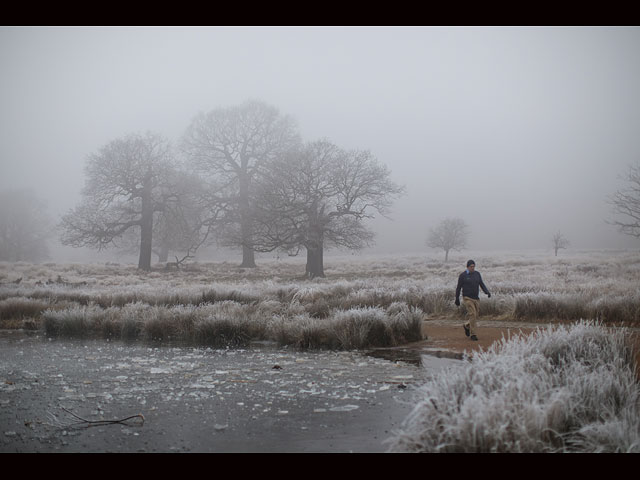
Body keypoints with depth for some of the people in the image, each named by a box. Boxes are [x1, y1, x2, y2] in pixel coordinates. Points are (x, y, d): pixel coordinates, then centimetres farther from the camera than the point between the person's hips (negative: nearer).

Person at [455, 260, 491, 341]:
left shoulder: (477, 274, 7)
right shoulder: (462, 275, -6)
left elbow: (482, 285, 5)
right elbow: (458, 287, 0)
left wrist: (487, 292, -13)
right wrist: (457, 299, 4)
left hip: (476, 299, 5)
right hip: (467, 298, -5)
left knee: (475, 317, 9)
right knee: (472, 314, -17)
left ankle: (466, 326, 38)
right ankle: (473, 334, -9)